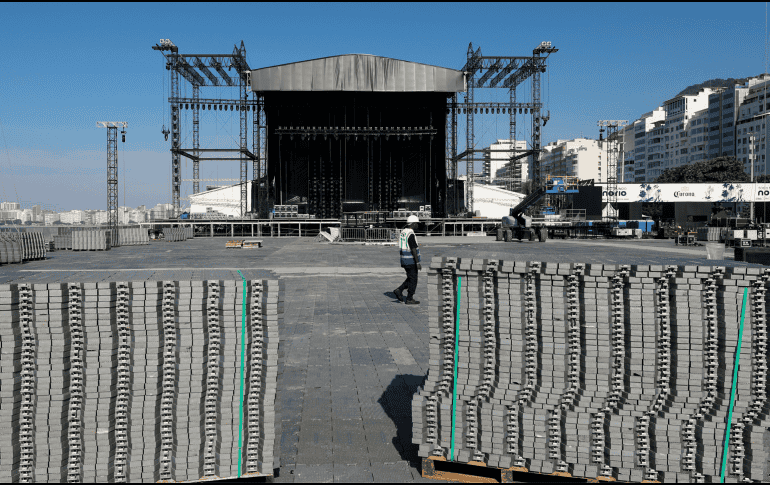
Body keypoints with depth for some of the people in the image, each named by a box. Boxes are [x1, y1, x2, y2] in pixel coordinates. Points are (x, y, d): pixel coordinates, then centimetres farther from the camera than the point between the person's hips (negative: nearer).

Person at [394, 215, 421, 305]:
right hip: (411, 261, -9)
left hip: (404, 260, 9)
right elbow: (414, 250, -22)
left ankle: (399, 290, 7)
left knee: (410, 279, 19)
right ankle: (409, 299, 7)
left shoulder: (403, 233, 11)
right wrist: (418, 263, -20)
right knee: (413, 280, 2)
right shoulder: (411, 235, -19)